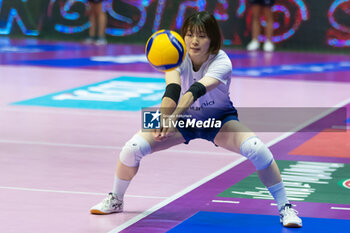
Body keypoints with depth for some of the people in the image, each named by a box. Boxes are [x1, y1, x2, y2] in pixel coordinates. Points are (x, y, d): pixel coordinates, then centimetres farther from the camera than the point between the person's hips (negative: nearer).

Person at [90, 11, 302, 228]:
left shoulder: (221, 62, -30)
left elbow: (197, 90, -48)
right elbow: (172, 89, -42)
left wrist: (175, 117, -64)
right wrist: (164, 118, -61)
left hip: (219, 119, -2)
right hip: (184, 119, 2)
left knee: (256, 148, -30)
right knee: (132, 148, -16)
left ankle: (285, 207, -15)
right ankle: (115, 200, 12)